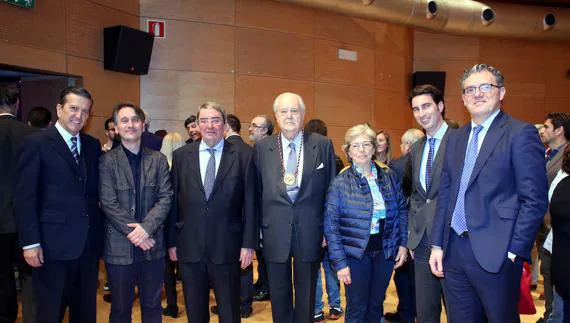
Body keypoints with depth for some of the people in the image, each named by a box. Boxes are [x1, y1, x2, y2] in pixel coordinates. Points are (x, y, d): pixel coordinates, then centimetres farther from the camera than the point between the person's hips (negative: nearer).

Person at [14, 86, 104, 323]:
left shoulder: (93, 145, 9)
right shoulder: (36, 143, -6)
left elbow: (96, 192, 9)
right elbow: (24, 197, -8)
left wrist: (100, 233, 1)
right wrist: (30, 242, -12)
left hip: (89, 243, 5)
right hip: (53, 244, -5)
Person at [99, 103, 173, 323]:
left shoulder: (158, 159, 5)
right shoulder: (107, 160, -3)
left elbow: (165, 198, -2)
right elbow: (109, 203, -9)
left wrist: (146, 228, -15)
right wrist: (133, 232, -14)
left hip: (152, 244, 2)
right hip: (120, 246, -2)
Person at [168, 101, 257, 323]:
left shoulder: (241, 157, -2)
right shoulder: (181, 156, 4)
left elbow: (249, 204, -2)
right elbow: (174, 202, 5)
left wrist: (249, 244, -5)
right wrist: (172, 241, 4)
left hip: (227, 248, -2)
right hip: (189, 248, 2)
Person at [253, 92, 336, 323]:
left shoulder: (323, 145, -1)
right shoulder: (262, 148, 2)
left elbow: (331, 190, 2)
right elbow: (256, 192, 5)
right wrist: (256, 229, 4)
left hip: (310, 232, -1)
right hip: (275, 232, 1)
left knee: (306, 294, 14)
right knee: (279, 295, 14)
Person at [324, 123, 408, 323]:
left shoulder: (389, 176, 2)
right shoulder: (340, 183, -9)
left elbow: (401, 210, 9)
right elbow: (330, 225, -9)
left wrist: (403, 243, 2)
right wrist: (339, 262, -13)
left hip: (386, 250, 3)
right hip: (356, 252, -3)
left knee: (376, 306, 15)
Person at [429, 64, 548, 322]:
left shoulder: (521, 133, -6)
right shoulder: (456, 137, 12)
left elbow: (535, 199, -10)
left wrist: (515, 251, -13)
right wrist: (437, 244, 9)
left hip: (495, 253, -5)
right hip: (454, 251, 6)